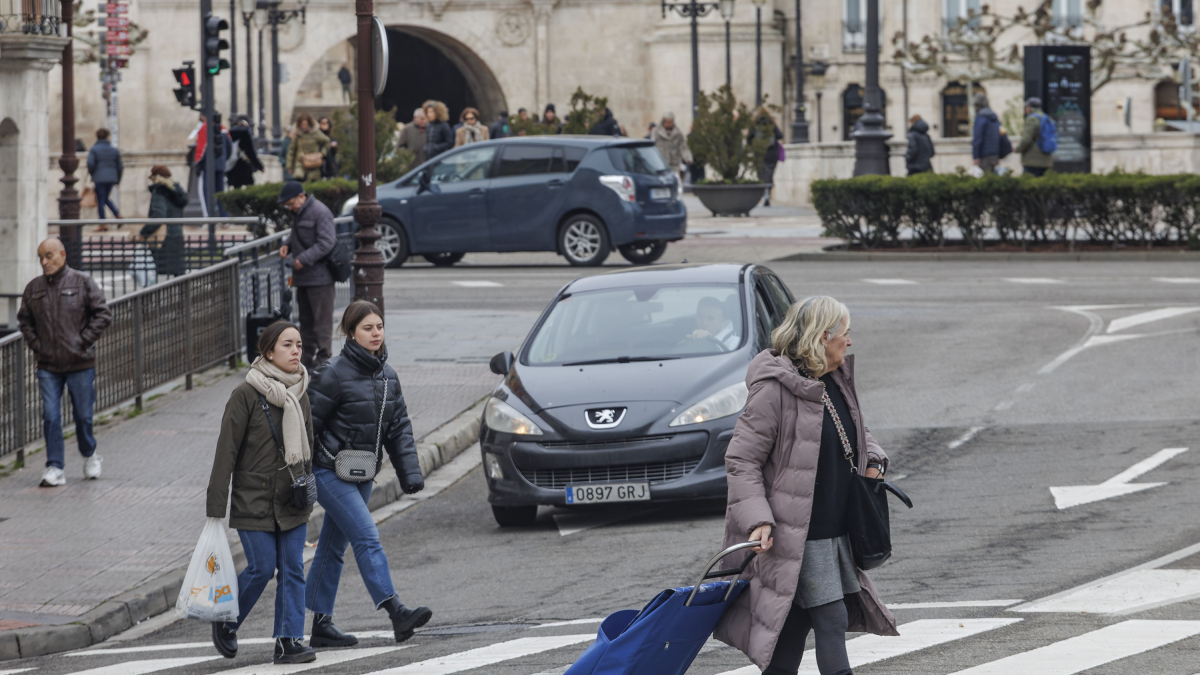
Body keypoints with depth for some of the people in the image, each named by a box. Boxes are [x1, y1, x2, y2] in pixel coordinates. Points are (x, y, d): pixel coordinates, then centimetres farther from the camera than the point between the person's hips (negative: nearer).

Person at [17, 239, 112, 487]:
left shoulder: (83, 283, -4)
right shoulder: (34, 288, 5)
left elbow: (103, 315, -4)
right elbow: (24, 319, 15)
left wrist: (83, 341, -11)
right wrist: (35, 344, 1)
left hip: (80, 364, -2)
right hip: (48, 367, 2)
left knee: (83, 415, 8)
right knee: (50, 417, -4)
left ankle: (90, 455, 33)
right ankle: (54, 469, -1)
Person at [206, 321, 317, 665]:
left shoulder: (300, 393, 7)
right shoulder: (247, 394, -12)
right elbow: (226, 450, -11)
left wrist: (307, 492, 17)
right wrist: (216, 506, -13)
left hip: (292, 500, 5)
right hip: (254, 501, -5)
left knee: (292, 569, 0)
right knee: (262, 568, -5)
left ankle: (289, 641, 2)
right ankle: (226, 622, 19)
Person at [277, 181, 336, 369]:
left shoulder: (320, 212, -14)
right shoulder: (298, 213, 16)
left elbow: (326, 242, -19)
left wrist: (304, 259, -21)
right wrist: (287, 246, 8)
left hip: (319, 276, -10)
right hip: (303, 276, 10)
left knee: (322, 318, -8)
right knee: (306, 319, 13)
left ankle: (323, 357, -6)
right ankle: (307, 357, 18)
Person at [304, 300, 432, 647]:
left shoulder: (386, 375, 7)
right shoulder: (334, 373, -15)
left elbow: (399, 426, 11)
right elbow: (309, 423, -12)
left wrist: (410, 472, 1)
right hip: (331, 472, -7)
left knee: (334, 546, 13)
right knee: (367, 538, -16)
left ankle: (321, 622, 19)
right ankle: (397, 613, -24)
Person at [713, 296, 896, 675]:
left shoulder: (838, 381, 9)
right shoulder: (774, 389, -17)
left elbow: (856, 432, 28)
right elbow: (741, 459, -16)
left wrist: (873, 460, 6)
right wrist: (757, 520, -25)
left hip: (836, 527, 8)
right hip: (798, 536, -8)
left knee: (797, 622, 13)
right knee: (832, 620, -10)